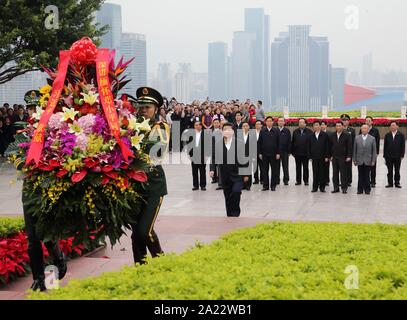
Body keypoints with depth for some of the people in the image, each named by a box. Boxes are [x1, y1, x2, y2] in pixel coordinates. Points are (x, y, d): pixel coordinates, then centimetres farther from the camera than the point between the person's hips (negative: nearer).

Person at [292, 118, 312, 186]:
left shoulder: (309, 132, -2)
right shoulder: (295, 132, 8)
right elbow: (292, 143, 9)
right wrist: (292, 152, 3)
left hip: (305, 153, -3)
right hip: (297, 153, 3)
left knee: (305, 167, 5)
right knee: (298, 168, 7)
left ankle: (306, 180, 12)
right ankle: (298, 181, 13)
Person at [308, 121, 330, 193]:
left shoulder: (325, 135, 1)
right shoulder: (311, 136, 9)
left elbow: (327, 146, -2)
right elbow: (309, 147, 10)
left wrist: (327, 156, -7)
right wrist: (310, 156, 3)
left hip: (322, 157, -2)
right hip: (314, 157, 2)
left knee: (322, 173, 2)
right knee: (315, 173, 4)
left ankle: (322, 187, 8)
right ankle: (315, 187, 9)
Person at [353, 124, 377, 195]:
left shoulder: (372, 138, 2)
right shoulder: (357, 138, 5)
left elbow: (374, 151, 1)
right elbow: (354, 150, 6)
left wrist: (373, 160, -4)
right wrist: (354, 159, 2)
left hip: (368, 161, -1)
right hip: (360, 161, 1)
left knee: (367, 176, 3)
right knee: (360, 176, 4)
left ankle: (367, 189, 12)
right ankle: (360, 189, 11)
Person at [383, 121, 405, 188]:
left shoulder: (401, 135, -1)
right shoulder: (387, 135, 4)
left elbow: (403, 146, -2)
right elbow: (385, 146, 4)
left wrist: (402, 155, -8)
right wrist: (385, 155, -1)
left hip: (397, 156, -1)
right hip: (389, 156, 1)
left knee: (397, 170, 7)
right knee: (390, 170, 5)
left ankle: (397, 183, 15)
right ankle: (390, 183, 12)